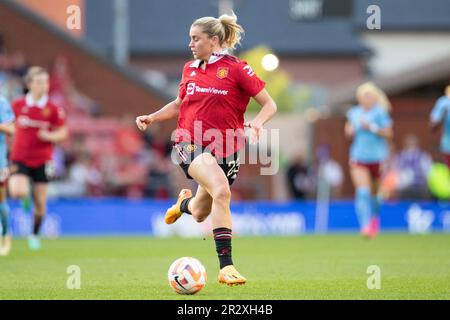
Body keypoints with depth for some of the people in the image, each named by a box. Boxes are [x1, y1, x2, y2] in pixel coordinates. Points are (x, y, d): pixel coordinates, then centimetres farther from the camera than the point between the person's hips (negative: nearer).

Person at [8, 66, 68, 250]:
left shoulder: (53, 109, -6)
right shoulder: (18, 105, -3)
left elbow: (63, 133, 0)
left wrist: (49, 136, -18)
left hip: (42, 161, 0)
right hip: (20, 158, 0)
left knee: (40, 203, 4)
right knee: (18, 192, -25)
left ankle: (35, 235, 26)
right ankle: (25, 196, 12)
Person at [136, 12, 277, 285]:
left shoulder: (236, 69, -4)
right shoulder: (190, 69, 9)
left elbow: (270, 104, -3)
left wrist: (258, 122, -23)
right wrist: (152, 117, 11)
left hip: (224, 150, 0)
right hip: (191, 144, 0)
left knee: (200, 215, 10)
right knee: (221, 191, -30)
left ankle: (186, 202, 51)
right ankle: (226, 266, -30)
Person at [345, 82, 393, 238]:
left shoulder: (380, 113, -7)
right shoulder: (354, 113, 6)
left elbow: (388, 133, -9)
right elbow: (348, 131, 19)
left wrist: (372, 127, -19)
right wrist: (350, 130, -4)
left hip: (377, 158, -2)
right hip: (358, 157, 2)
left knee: (375, 193, 12)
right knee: (362, 192, -15)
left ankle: (375, 218, 41)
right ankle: (365, 225, -22)